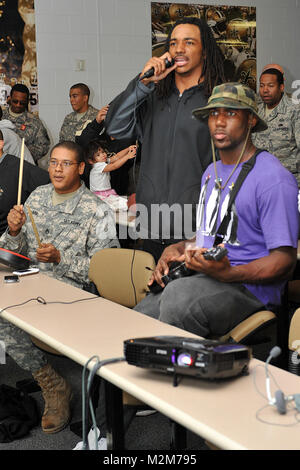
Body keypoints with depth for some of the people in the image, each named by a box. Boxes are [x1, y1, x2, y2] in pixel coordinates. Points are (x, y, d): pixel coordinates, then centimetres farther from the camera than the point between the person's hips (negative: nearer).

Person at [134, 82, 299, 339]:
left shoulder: (274, 179, -10)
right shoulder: (212, 172, 19)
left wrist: (227, 273, -29)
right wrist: (178, 248, 8)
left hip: (249, 288, -7)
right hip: (201, 279, 7)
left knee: (179, 295, -35)